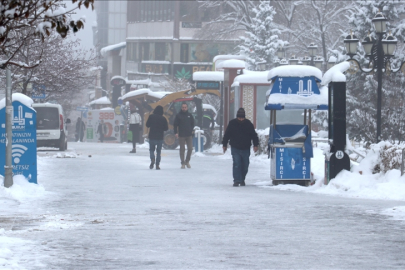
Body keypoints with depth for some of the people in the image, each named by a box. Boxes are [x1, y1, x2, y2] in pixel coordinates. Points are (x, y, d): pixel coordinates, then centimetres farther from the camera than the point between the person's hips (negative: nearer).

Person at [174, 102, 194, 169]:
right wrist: (176, 132, -12)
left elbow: (192, 124, 17)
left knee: (190, 148, -3)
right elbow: (175, 125, -1)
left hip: (189, 135, 2)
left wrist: (191, 130, 4)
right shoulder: (178, 115, 0)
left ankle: (187, 161, 16)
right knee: (182, 149, 0)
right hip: (181, 135, -2)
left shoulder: (190, 115, 8)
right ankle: (183, 163, 7)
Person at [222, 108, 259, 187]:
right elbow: (226, 135, 8)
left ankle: (242, 180, 23)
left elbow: (254, 135, 6)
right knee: (236, 165, -12)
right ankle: (237, 180, -11)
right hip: (235, 148, -1)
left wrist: (255, 145, -2)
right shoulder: (232, 123, -1)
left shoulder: (248, 124, 0)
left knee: (245, 166, 7)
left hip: (245, 148, 2)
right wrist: (224, 145, 8)